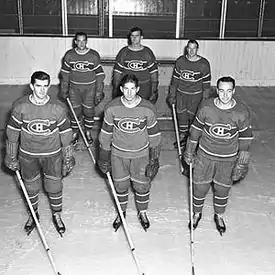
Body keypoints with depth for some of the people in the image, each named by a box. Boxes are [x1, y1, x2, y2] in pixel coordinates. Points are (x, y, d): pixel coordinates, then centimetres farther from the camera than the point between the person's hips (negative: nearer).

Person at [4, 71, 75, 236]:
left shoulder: (58, 108, -16)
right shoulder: (20, 107, -15)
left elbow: (65, 133, -6)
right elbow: (12, 132, -3)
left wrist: (68, 158, -1)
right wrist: (11, 157, 3)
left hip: (52, 154, -1)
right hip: (27, 155, 1)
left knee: (54, 186, 13)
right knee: (31, 187, 18)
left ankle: (57, 215, 39)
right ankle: (33, 214, 44)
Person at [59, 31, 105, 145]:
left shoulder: (94, 55, -8)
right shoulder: (69, 55, -3)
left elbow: (100, 75, -5)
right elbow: (65, 74, 6)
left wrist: (99, 92, -7)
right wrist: (64, 90, 5)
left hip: (90, 88, -1)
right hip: (74, 88, 1)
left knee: (89, 111, 6)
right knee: (75, 111, 7)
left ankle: (88, 133, 27)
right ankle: (75, 133, 26)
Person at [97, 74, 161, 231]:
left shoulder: (148, 109, -17)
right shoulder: (112, 108, -14)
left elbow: (154, 136, -6)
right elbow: (106, 134, -2)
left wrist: (154, 160, -4)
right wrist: (104, 158, 3)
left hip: (141, 154, -1)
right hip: (118, 154, 1)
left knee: (142, 186, 14)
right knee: (120, 185, 16)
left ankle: (142, 212, 41)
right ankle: (121, 212, 42)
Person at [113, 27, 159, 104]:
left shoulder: (147, 52, 1)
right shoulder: (124, 52, 2)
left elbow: (154, 72, 3)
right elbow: (117, 72, 4)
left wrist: (154, 91, -1)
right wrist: (116, 90, 2)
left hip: (144, 90, 0)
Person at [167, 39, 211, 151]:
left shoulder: (204, 64, -11)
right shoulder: (180, 61, -3)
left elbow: (206, 84, -6)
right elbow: (175, 79, 5)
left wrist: (205, 100, -5)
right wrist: (172, 95, 6)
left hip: (196, 95, -3)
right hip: (181, 93, 3)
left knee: (192, 116, 4)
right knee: (181, 115, 9)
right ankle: (182, 136, 25)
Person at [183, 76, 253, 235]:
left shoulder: (242, 112, -16)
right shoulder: (206, 107, -15)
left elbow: (246, 138, -7)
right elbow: (196, 129, -1)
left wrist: (242, 164, -5)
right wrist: (189, 152, 6)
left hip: (228, 159, 0)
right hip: (205, 155, 0)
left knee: (223, 189, 15)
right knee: (200, 187, 11)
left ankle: (219, 216, 43)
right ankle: (197, 213, 40)